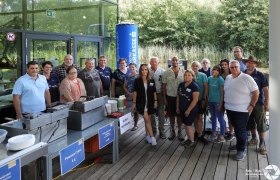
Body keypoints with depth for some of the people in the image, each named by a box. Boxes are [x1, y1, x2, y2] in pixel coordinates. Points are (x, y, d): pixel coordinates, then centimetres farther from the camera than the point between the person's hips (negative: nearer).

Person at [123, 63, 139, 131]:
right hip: (128, 96, 3)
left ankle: (135, 125, 13)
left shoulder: (138, 76, -1)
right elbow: (124, 86, 11)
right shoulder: (127, 76, 11)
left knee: (136, 110, 4)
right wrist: (129, 93, -4)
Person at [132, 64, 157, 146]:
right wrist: (134, 102, -3)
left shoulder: (151, 81, 3)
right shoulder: (137, 80, -3)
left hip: (150, 102, 3)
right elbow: (135, 92, -1)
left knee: (147, 120, 10)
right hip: (141, 103, -2)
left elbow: (154, 92, 7)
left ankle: (147, 135, 23)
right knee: (147, 119, -9)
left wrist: (155, 101, 1)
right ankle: (152, 137, -7)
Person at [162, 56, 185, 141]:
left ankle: (179, 132, 23)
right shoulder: (167, 72, -2)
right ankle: (172, 131, 26)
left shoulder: (183, 72, -2)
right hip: (170, 97, 0)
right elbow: (164, 86, 1)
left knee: (179, 115, 9)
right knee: (171, 115, 11)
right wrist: (164, 98, -1)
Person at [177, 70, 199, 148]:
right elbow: (178, 97, 13)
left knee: (189, 125, -2)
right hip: (182, 109, 6)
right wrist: (177, 107, 10)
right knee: (186, 124, 13)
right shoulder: (181, 85, 5)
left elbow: (195, 100, -19)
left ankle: (192, 141, 14)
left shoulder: (195, 86, -15)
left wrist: (188, 110, -19)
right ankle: (188, 139, 27)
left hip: (191, 109, -6)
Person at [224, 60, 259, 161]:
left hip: (242, 110, -6)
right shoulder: (228, 78, 7)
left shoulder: (246, 78, -12)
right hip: (229, 108, 6)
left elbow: (256, 92, -9)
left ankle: (241, 150, 11)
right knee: (236, 128, 19)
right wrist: (224, 103, 13)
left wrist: (252, 105, -12)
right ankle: (239, 144, 35)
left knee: (240, 130, -2)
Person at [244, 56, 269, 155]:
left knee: (261, 124, 1)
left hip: (258, 103, -4)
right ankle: (254, 139, 34)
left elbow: (265, 89, -6)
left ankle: (262, 144, 10)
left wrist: (267, 103, -10)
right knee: (250, 123, 15)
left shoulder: (260, 75, -6)